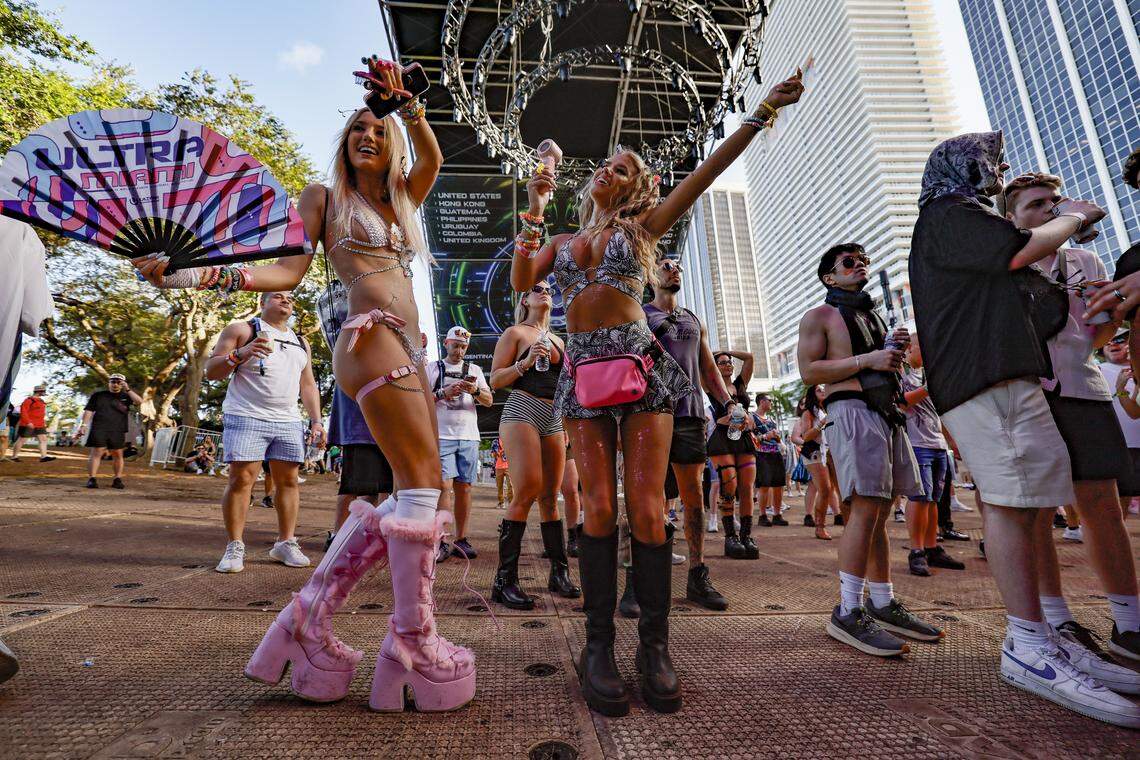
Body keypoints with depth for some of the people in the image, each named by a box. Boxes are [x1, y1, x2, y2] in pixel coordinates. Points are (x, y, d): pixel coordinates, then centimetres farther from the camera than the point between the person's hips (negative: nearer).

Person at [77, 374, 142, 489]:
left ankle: (117, 479, 8)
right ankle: (91, 479, -7)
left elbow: (139, 401, -5)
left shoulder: (125, 396, 13)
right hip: (99, 429, -1)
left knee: (118, 454, 2)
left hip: (118, 431, 1)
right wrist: (84, 425, -1)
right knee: (96, 453, -8)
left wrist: (127, 389, -6)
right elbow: (89, 410, 10)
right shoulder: (98, 395, 13)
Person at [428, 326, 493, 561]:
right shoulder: (432, 368, 11)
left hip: (468, 437, 3)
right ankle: (441, 542, -10)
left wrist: (476, 390, -12)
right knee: (444, 486, -12)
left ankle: (461, 540, 9)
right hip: (441, 436, -3)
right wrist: (443, 393, -11)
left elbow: (489, 401, 8)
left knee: (464, 488, 3)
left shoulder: (474, 370, 17)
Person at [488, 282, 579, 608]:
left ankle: (559, 573, 11)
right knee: (526, 492, -18)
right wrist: (525, 362, -13)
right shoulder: (515, 333, 7)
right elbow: (495, 380, 1)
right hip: (522, 411, -6)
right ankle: (504, 580, -12)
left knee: (550, 496, 5)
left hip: (554, 419, 6)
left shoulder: (557, 340, 24)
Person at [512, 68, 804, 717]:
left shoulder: (642, 226, 16)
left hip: (640, 364, -2)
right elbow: (521, 282, 7)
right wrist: (534, 212, 10)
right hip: (584, 371, 2)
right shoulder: (562, 241, 23)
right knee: (600, 507, -4)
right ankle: (599, 646, 6)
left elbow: (705, 173, 8)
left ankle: (655, 646, 6)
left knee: (646, 507, -6)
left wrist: (763, 113, 2)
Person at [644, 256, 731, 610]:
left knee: (693, 497, 7)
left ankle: (698, 578, 17)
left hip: (690, 413, 5)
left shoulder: (694, 321, 24)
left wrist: (728, 402, 6)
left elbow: (709, 369, 21)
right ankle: (635, 582, 4)